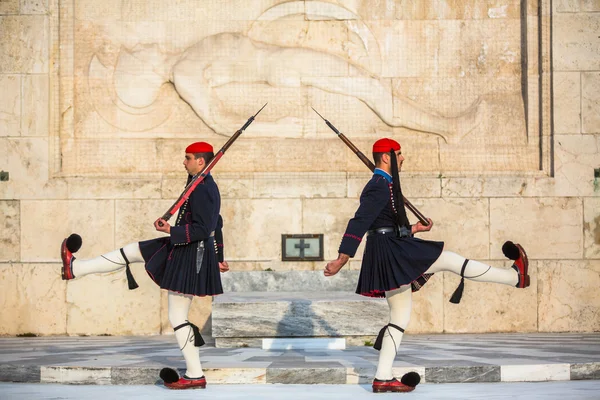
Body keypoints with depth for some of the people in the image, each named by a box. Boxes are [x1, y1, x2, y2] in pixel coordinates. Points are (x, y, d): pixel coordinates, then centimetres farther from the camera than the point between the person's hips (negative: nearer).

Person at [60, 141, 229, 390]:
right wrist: (218, 257, 26)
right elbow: (216, 225, 20)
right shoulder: (208, 186, 11)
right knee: (131, 252, 17)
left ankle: (195, 376, 4)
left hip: (190, 258, -10)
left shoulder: (201, 190, -21)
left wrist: (171, 230, -28)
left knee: (177, 318, -3)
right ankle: (75, 268, 26)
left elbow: (202, 230, -28)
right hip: (184, 251, 10)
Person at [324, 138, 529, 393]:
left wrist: (414, 229, 25)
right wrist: (342, 259, -29)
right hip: (390, 251, -11)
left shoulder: (382, 185, 20)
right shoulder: (380, 187, -14)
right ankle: (515, 276, 6)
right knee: (451, 260, -4)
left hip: (390, 257, 11)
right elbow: (359, 223, -23)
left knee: (400, 317, 11)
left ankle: (383, 378, 7)